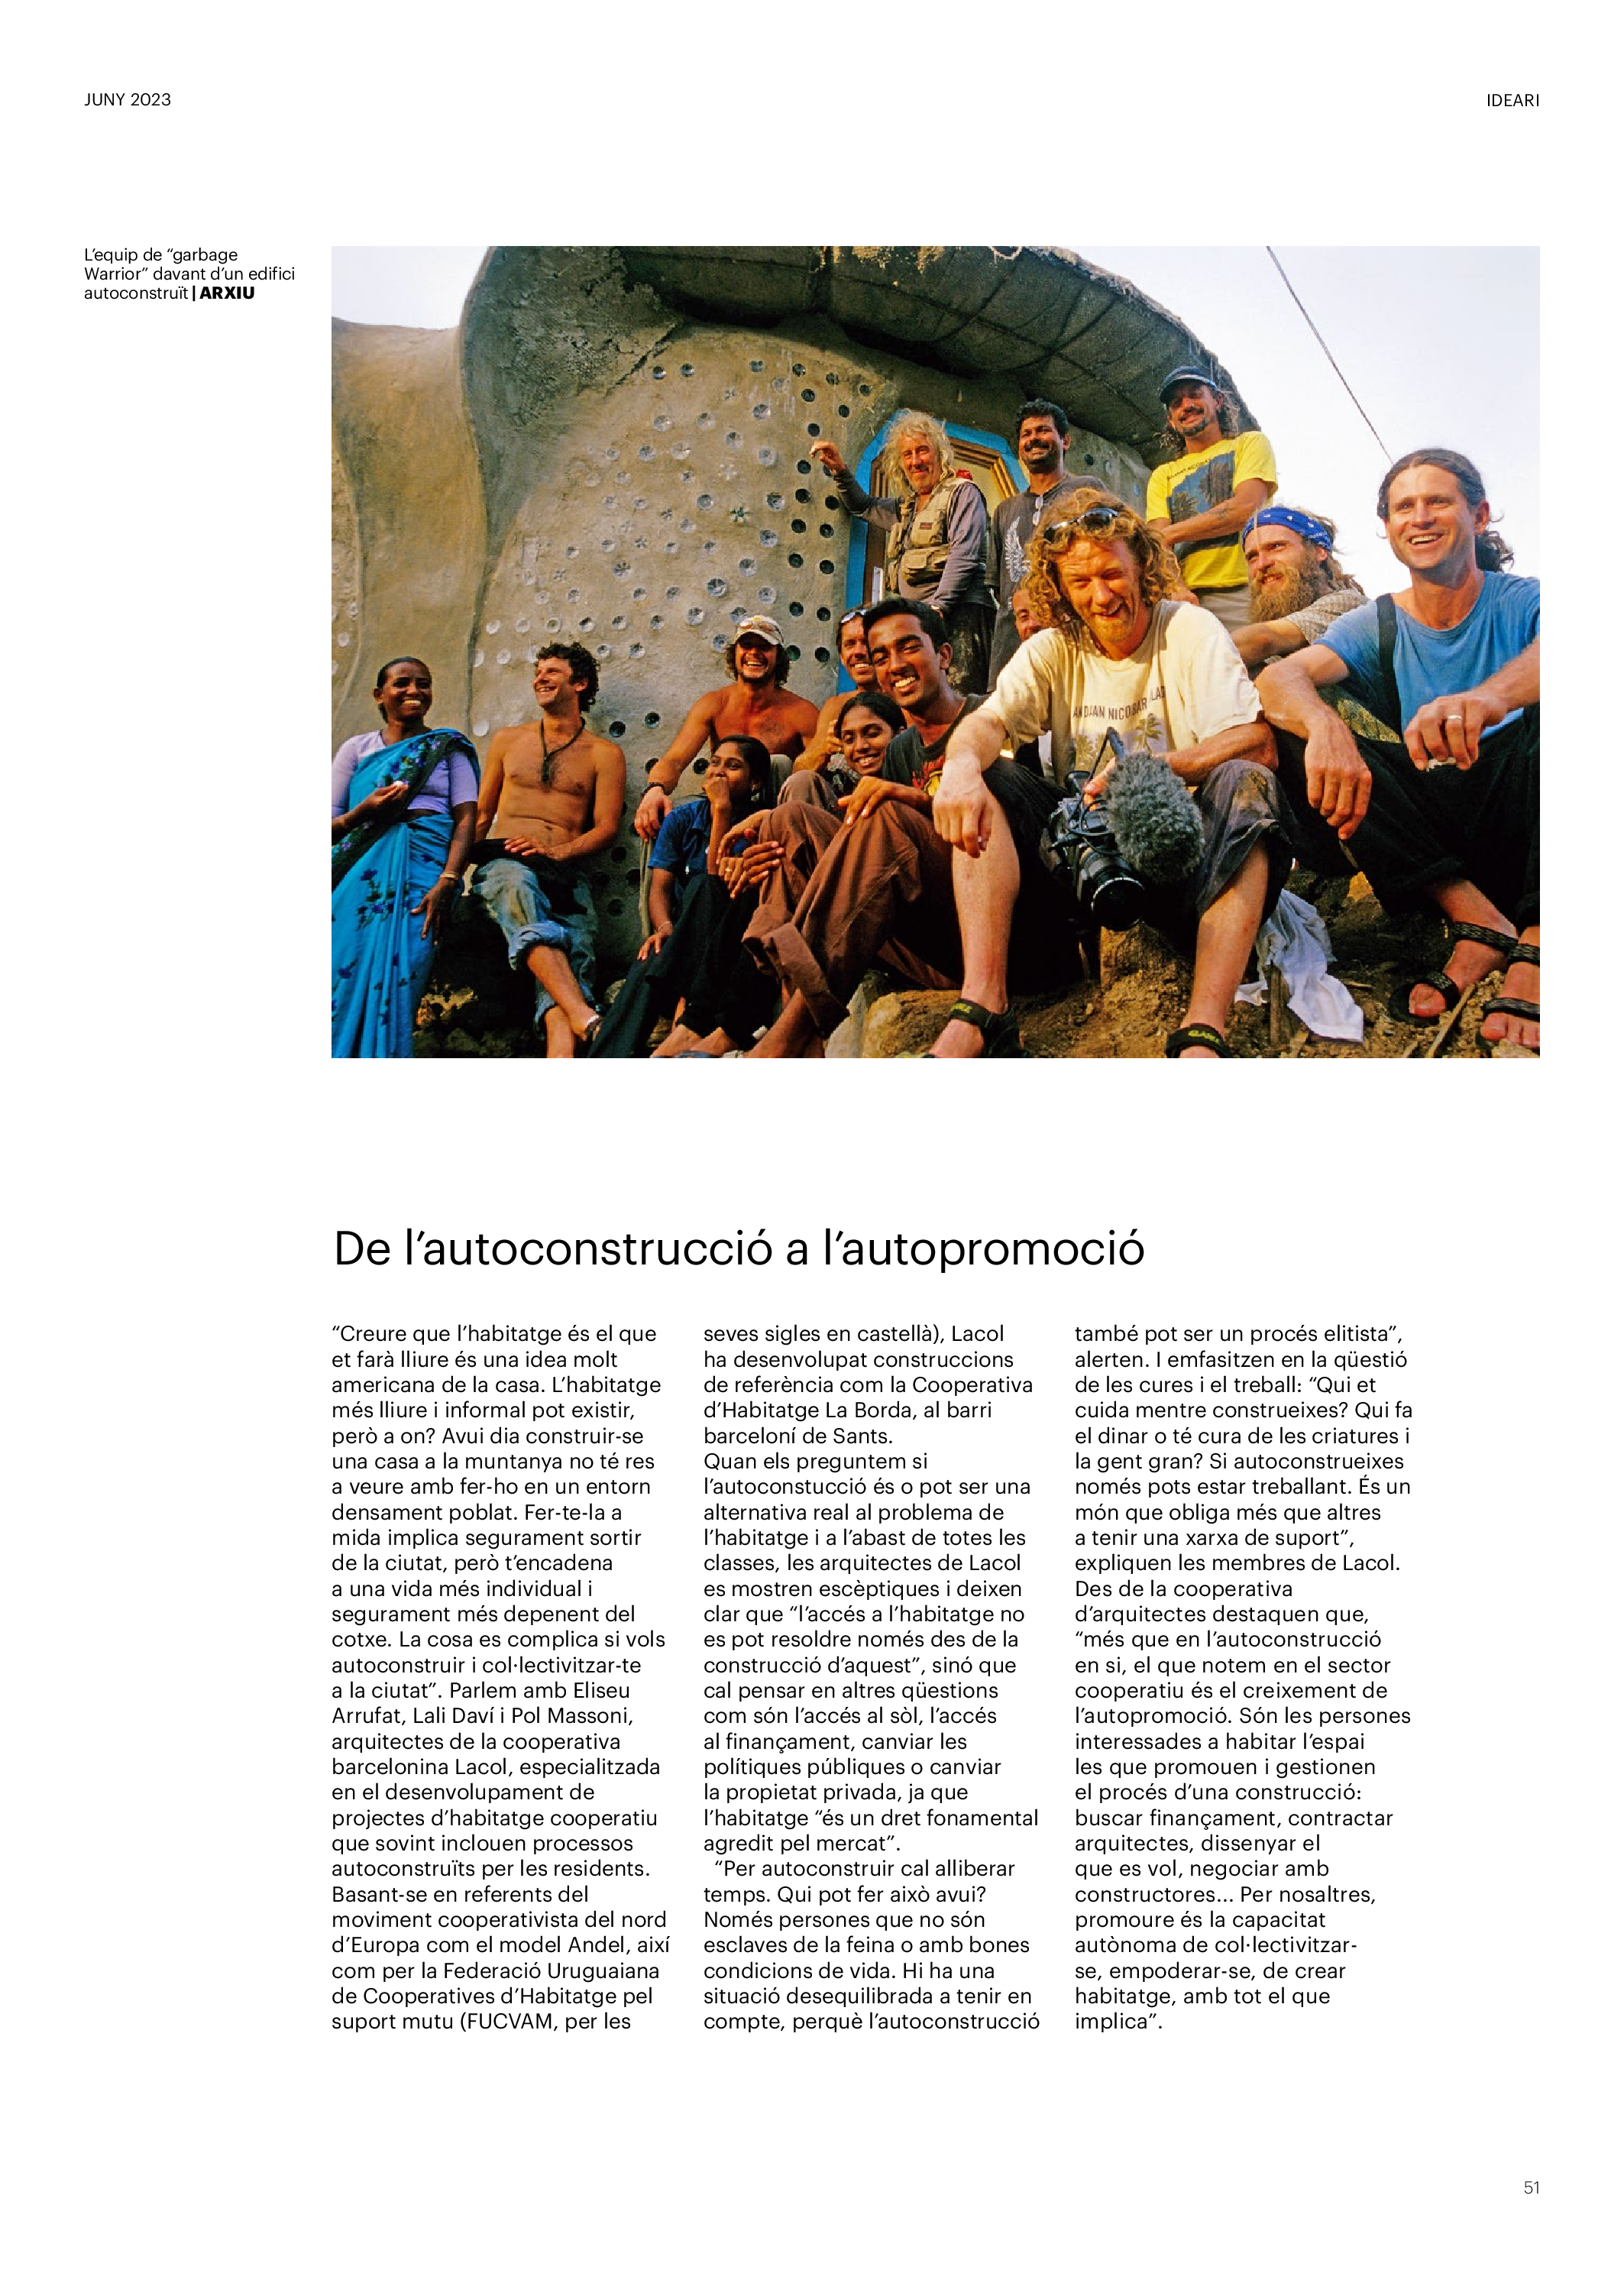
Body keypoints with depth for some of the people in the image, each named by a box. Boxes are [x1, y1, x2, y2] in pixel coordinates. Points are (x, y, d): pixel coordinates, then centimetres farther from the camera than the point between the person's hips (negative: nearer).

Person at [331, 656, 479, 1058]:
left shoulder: (450, 747, 15)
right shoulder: (356, 748, 19)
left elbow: (466, 818, 3)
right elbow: (331, 826, 13)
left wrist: (445, 884, -13)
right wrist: (364, 811, -10)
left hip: (426, 866, -1)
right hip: (363, 868, 2)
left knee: (393, 978, -20)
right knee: (346, 972, -19)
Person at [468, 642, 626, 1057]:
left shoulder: (604, 753, 16)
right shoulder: (509, 740, 24)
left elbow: (607, 828, 7)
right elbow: (482, 813, 24)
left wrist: (554, 851, -11)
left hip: (565, 869, 0)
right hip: (502, 862, 0)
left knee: (575, 956, -31)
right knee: (518, 884, -39)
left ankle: (563, 1055, -56)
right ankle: (585, 1017, -59)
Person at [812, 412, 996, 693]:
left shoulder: (962, 493, 4)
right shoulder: (906, 507, 27)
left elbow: (963, 555, -9)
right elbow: (863, 506, 45)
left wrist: (937, 607, -18)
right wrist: (839, 470, 27)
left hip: (957, 614, -7)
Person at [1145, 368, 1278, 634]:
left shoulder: (1251, 443, 17)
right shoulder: (1163, 476, 23)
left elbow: (1246, 508, -2)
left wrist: (1170, 534, 1)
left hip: (1243, 591, -2)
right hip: (1187, 596, 2)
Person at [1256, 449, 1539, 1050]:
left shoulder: (1523, 603, -1)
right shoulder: (1377, 627, 8)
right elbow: (1277, 679, -12)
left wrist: (1492, 695, -51)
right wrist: (1322, 724, -37)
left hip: (1519, 813, -3)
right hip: (1436, 825, 3)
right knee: (1294, 732, -14)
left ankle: (1534, 946, -36)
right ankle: (1478, 920, -23)